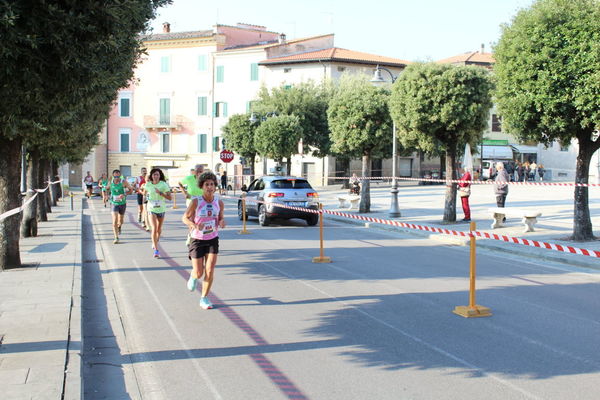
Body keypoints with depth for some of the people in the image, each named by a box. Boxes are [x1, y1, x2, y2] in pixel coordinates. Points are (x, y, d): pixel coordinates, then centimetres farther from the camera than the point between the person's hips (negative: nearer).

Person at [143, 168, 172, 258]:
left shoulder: (164, 184, -11)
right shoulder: (148, 184, -4)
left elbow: (170, 197, -15)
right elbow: (144, 193, 18)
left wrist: (160, 193, -25)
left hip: (161, 209, 1)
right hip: (151, 209, -1)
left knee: (159, 229, 18)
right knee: (154, 229, -15)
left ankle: (155, 243, 46)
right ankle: (156, 250, -16)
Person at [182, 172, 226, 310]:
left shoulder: (219, 203, -4)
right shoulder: (196, 201, -14)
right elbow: (185, 218, -7)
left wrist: (222, 222, -14)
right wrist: (194, 225, -28)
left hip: (213, 240, 2)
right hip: (197, 240, -2)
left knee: (210, 270, -7)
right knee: (199, 273, 0)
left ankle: (204, 298, 10)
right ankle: (193, 277, 38)